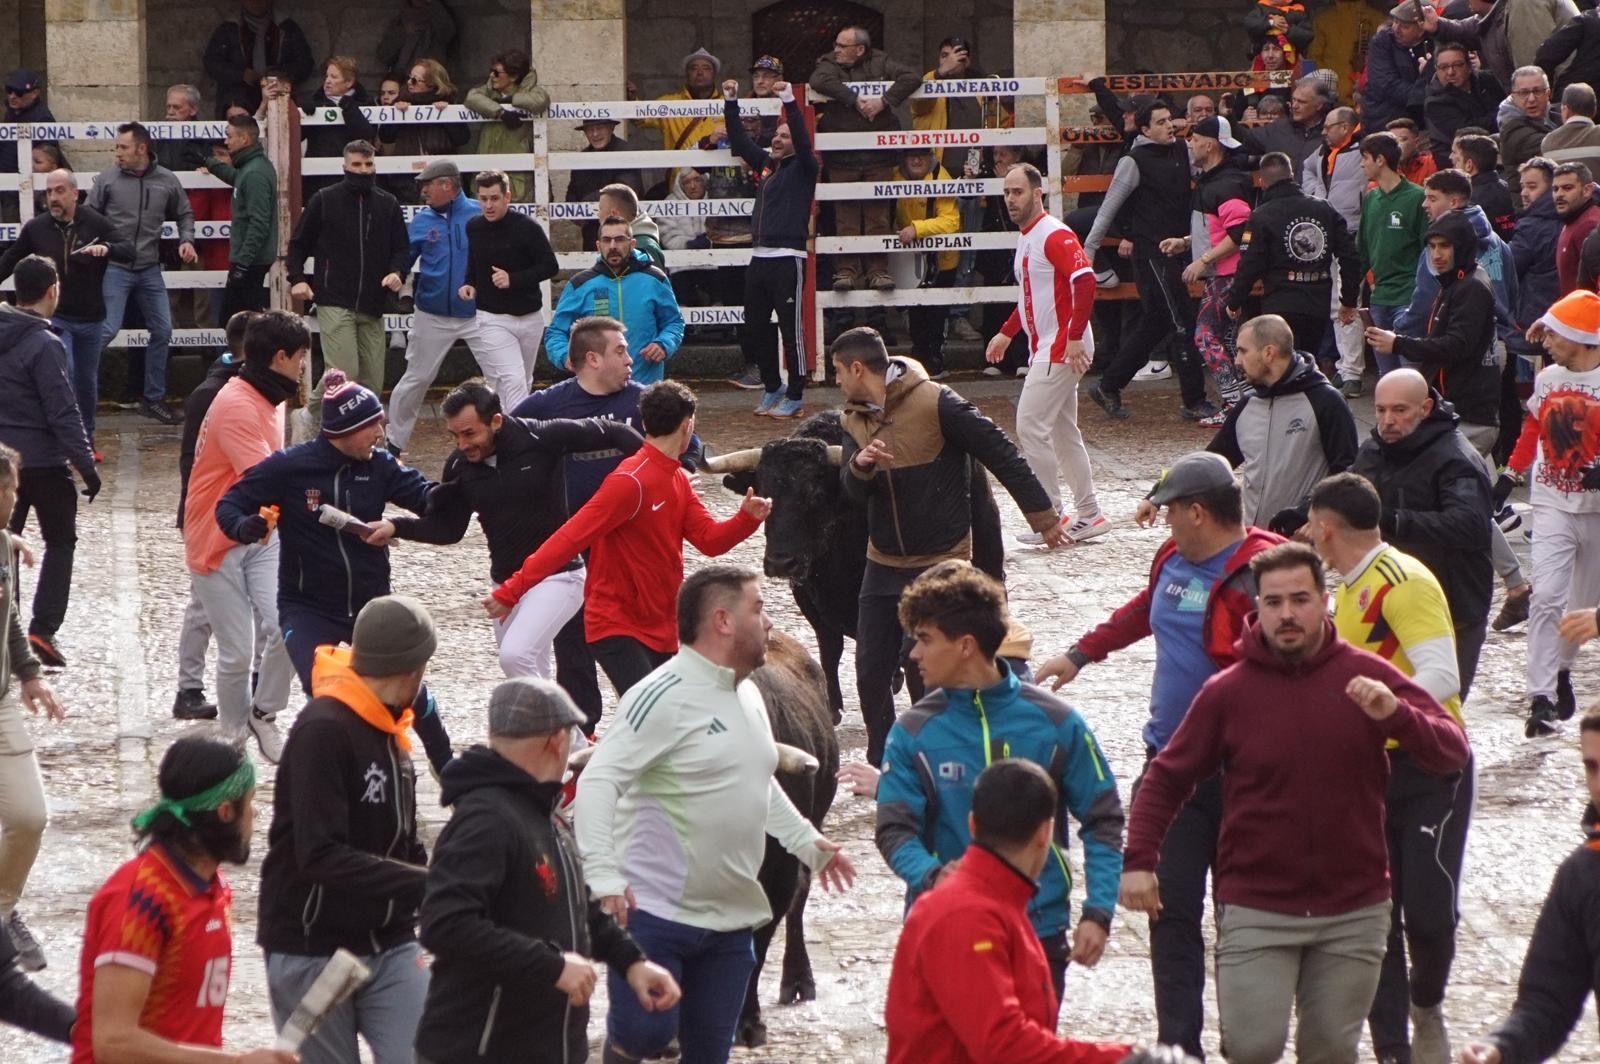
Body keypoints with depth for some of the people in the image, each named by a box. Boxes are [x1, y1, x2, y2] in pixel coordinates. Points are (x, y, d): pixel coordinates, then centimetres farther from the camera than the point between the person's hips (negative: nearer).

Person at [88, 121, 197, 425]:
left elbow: (184, 214, 17)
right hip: (115, 266, -4)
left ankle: (153, 399, 20)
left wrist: (187, 240, 0)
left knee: (162, 331, 7)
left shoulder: (167, 181, 2)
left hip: (149, 269, 4)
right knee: (107, 329, -15)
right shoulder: (107, 179, -5)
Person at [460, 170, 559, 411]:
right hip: (493, 319, -1)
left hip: (529, 317, 1)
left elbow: (550, 266, -7)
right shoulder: (473, 229, 0)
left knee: (524, 383, 12)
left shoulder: (527, 228, -10)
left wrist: (513, 279, -19)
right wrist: (469, 285, -2)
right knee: (513, 381, -15)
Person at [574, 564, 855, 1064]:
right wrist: (604, 875, -31)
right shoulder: (665, 696, -16)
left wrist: (806, 842, 21)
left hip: (730, 917, 8)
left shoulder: (747, 695, 12)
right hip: (654, 911, -8)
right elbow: (598, 780, -22)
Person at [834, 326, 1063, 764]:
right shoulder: (855, 419, 5)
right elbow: (852, 492, -2)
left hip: (942, 563, -6)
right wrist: (860, 465, -26)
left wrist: (1042, 514, -7)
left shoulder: (935, 404, -16)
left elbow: (1000, 454, -11)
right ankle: (881, 764, 20)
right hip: (884, 564, 6)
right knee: (870, 671, 6)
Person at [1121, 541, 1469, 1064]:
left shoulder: (1368, 677, -2)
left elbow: (1452, 752, -7)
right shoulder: (1228, 692, -4)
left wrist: (1394, 714, -26)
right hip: (1257, 911, -1)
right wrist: (1139, 860, -10)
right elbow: (1166, 779, 3)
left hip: (1355, 912, 1)